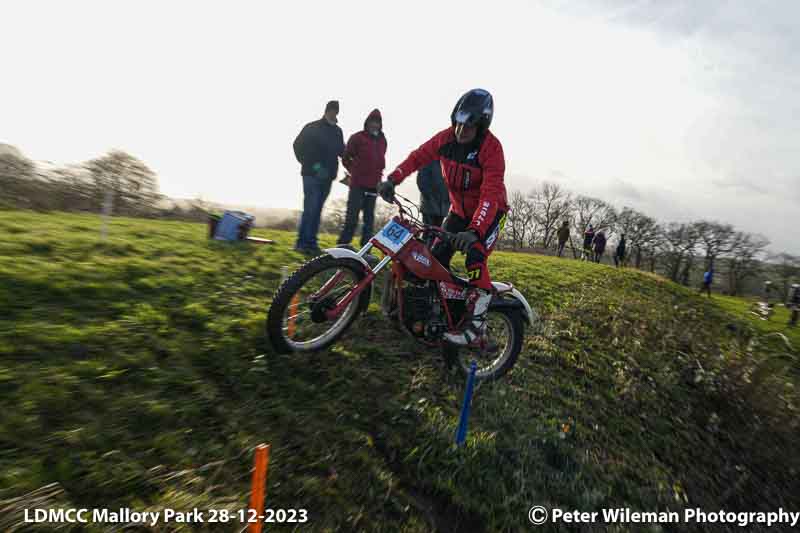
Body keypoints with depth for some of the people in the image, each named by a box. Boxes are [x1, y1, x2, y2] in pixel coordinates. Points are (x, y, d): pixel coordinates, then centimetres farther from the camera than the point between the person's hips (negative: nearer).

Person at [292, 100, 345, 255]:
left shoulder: (337, 131, 17)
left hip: (327, 177, 5)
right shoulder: (312, 128, 1)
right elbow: (298, 146, -2)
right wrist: (312, 165, -12)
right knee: (311, 208, -12)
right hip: (312, 174, -5)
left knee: (317, 210, 6)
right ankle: (303, 242, -7)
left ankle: (310, 242, 11)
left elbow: (342, 151, 19)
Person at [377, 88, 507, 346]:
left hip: (489, 212, -5)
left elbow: (491, 194, -34)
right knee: (437, 256, -3)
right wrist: (392, 178, -22)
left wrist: (474, 230, -48)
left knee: (475, 259, -27)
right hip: (459, 209, 6)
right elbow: (419, 156, -4)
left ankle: (476, 327, -22)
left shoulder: (491, 147, -25)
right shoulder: (447, 137, -9)